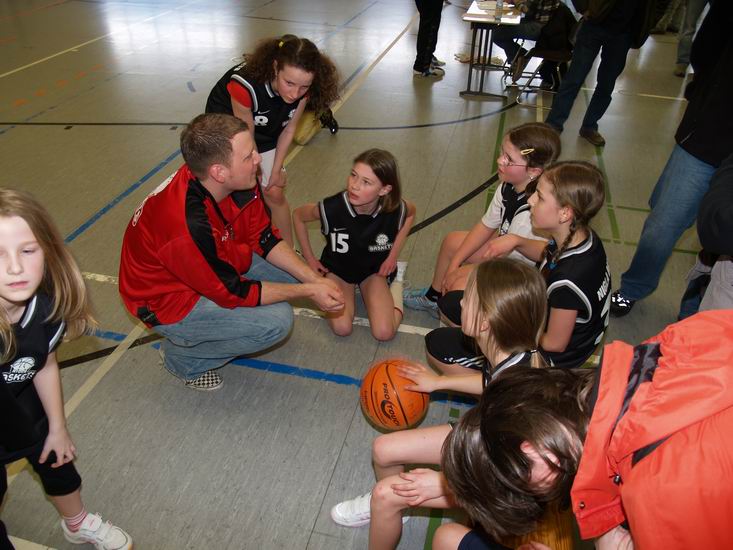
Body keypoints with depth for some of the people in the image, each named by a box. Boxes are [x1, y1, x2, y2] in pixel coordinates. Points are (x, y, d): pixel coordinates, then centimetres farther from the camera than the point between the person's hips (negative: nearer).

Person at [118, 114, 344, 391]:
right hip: (167, 300, -7)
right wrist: (307, 292, -20)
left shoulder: (237, 181, -17)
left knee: (290, 274, 1)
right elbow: (234, 293, -26)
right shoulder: (187, 227, -39)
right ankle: (183, 357, 2)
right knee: (276, 321, -19)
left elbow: (264, 238, -3)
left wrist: (313, 279, -13)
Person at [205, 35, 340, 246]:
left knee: (275, 194, 4)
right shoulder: (244, 85, -40)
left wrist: (276, 170, -4)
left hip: (266, 134, 4)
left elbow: (289, 129, -9)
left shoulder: (303, 90, -27)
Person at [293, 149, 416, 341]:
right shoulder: (333, 208, -32)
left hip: (374, 269, 1)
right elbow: (298, 216, -10)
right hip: (337, 268, -1)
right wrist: (310, 259, -5)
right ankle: (350, 290, 12)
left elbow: (411, 212, 0)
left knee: (384, 333, -14)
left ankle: (395, 277, 13)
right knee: (342, 328, -21)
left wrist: (393, 255, -1)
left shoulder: (395, 210, -27)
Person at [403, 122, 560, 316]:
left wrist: (462, 272, -15)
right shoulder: (508, 187, -15)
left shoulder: (532, 214, -38)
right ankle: (434, 296, 33)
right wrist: (454, 264, -2)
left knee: (461, 285, -24)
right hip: (504, 248, 8)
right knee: (452, 241, 11)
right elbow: (486, 226, -1)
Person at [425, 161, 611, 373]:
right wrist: (516, 241, -7)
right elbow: (548, 254, 13)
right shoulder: (581, 237, -12)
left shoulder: (568, 280, -38)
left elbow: (555, 344, -24)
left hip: (549, 359, -9)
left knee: (437, 346, -6)